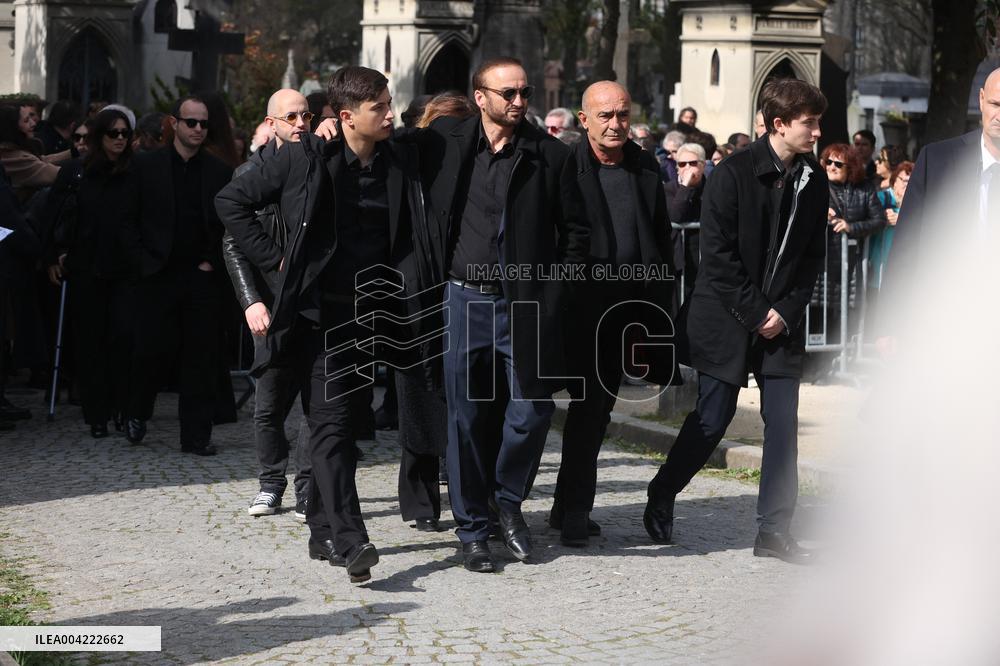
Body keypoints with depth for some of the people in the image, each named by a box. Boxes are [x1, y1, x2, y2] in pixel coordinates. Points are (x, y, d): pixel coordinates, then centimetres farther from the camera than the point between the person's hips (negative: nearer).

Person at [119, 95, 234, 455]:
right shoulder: (146, 165, 4)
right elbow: (129, 222, 5)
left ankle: (196, 435, 6)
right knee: (150, 351, -2)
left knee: (200, 358, 0)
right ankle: (137, 414, 25)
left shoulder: (220, 172, 8)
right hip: (156, 277, -1)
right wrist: (142, 262, -4)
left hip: (202, 278, 1)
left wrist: (213, 262, 1)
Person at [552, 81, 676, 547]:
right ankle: (574, 514, -1)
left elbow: (661, 238, 15)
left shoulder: (645, 168, 9)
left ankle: (570, 507, 22)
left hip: (630, 305, 5)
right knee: (588, 404, -8)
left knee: (599, 406, 11)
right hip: (585, 303, -5)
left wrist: (662, 308, 11)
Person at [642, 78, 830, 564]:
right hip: (726, 318, -4)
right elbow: (717, 254, -12)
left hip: (780, 322, 4)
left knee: (783, 426, -1)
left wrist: (785, 312, -4)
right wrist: (755, 313, -13)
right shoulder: (734, 173, -10)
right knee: (711, 419, 1)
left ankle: (774, 532, 6)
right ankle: (661, 498, 24)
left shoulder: (814, 182, 5)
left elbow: (812, 256, 9)